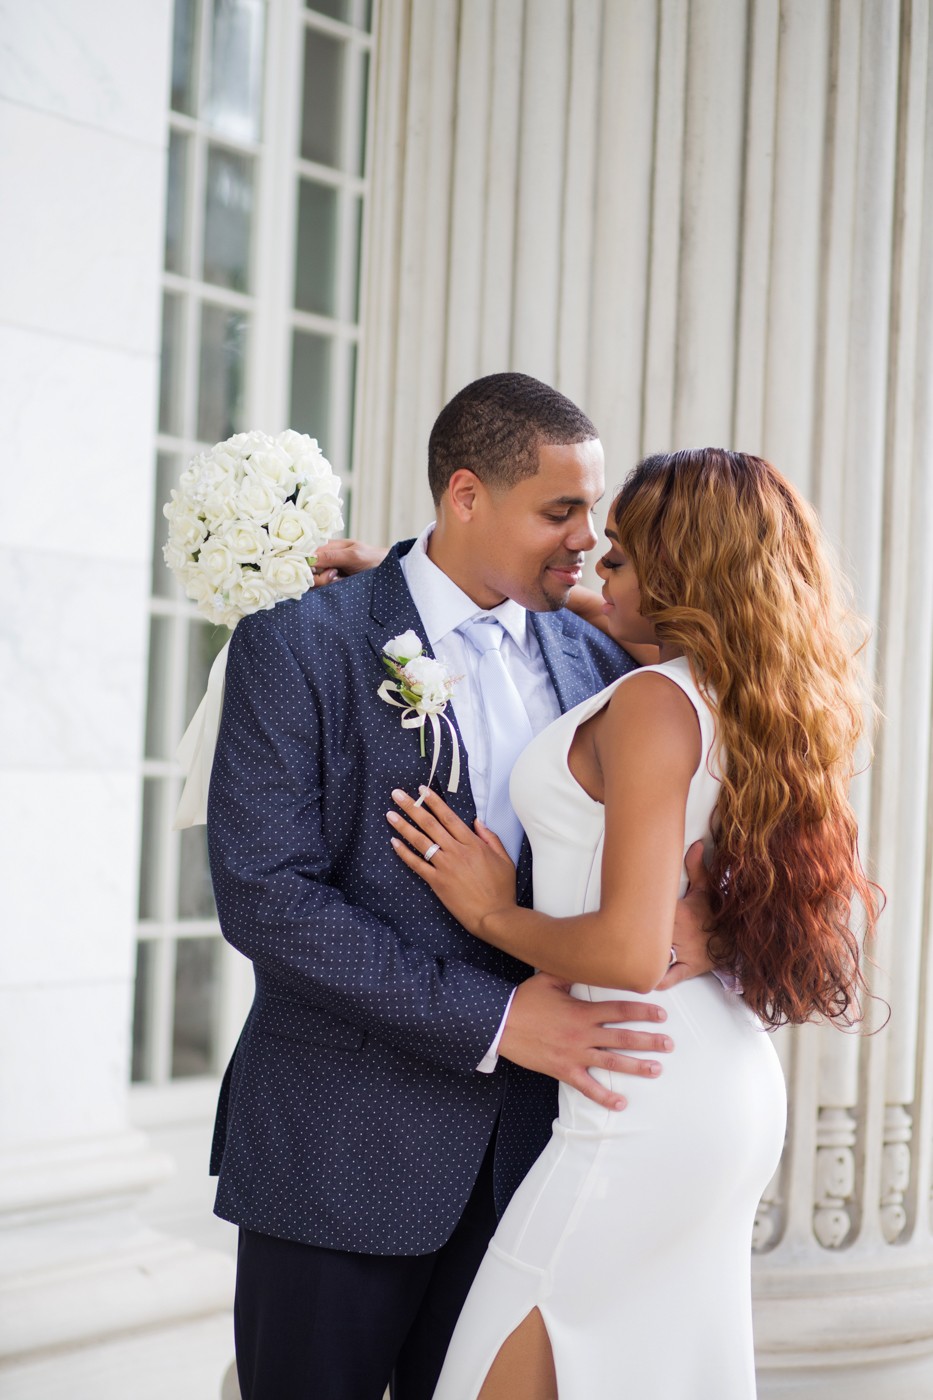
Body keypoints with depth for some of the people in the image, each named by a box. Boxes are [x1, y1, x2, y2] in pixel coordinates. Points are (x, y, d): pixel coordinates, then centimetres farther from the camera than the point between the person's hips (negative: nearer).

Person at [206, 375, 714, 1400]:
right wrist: (492, 1019, -19)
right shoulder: (298, 646, -8)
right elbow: (264, 893, -15)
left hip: (523, 1149, 4)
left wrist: (698, 890, -14)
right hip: (342, 1157, -4)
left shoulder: (592, 658, 7)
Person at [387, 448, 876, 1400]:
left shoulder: (656, 703, -17)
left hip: (644, 1112, -10)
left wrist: (492, 913, -9)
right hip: (731, 1091, 10)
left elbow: (631, 952, -26)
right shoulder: (742, 699, 9)